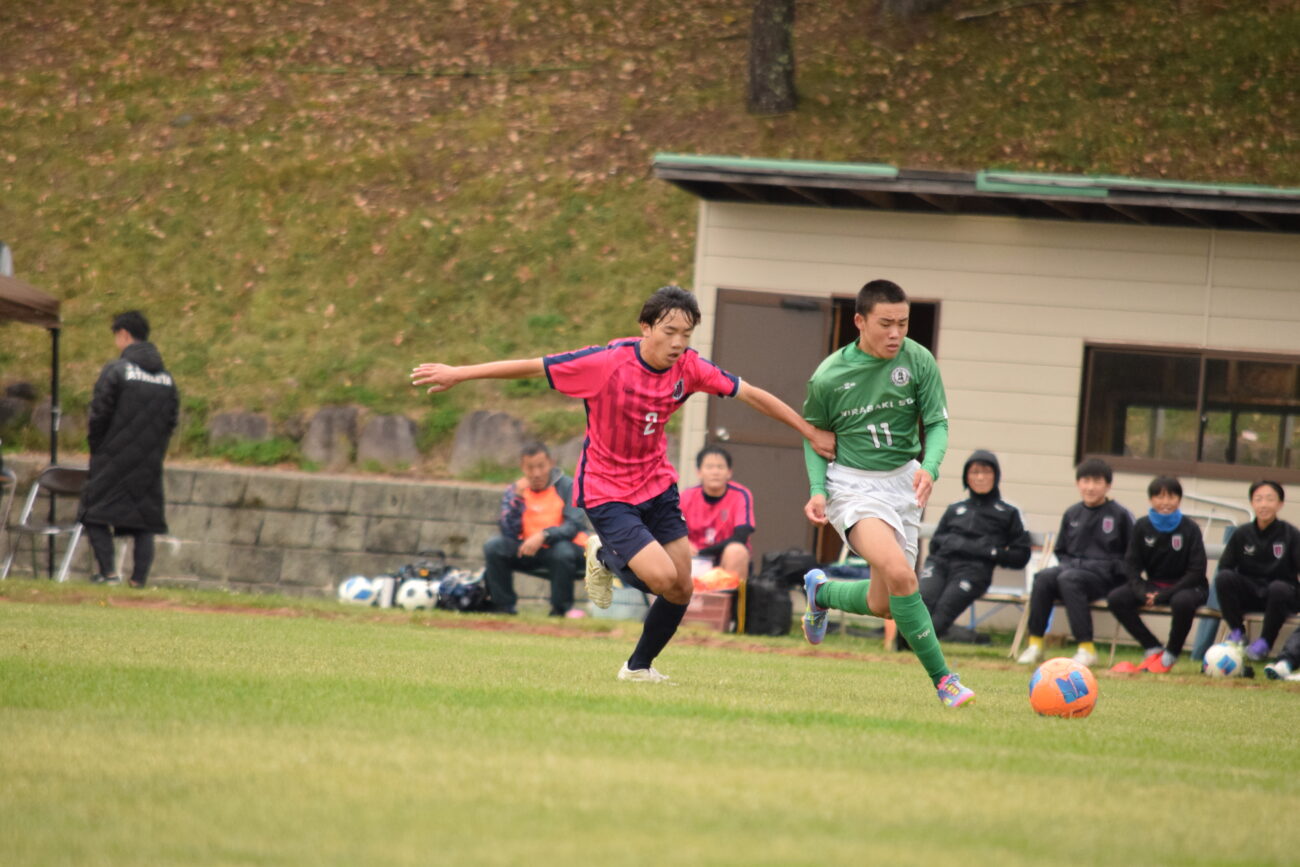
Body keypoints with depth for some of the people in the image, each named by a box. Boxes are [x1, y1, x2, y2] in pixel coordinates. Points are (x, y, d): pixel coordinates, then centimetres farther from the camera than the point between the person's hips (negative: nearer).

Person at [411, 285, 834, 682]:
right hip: (606, 492, -6)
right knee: (662, 577, -22)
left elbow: (752, 395, 1)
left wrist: (811, 432, 5)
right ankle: (605, 557, 11)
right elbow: (531, 367, -18)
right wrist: (457, 374, -15)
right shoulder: (609, 363, -24)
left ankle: (639, 668, 29)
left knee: (681, 590, 5)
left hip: (657, 485, 6)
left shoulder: (688, 367, -10)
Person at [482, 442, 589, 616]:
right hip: (528, 551, 4)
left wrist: (543, 536, -35)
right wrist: (517, 498, -21)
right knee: (493, 546, -19)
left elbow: (574, 526, -20)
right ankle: (504, 607, -9)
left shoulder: (567, 487, -8)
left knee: (563, 551, -38)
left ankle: (559, 610, -18)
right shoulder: (514, 492, 3)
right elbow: (509, 533, -10)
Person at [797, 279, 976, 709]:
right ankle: (942, 677, -19)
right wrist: (817, 489, -8)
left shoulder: (918, 361, -6)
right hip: (852, 484, -4)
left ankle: (820, 592, 43)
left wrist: (930, 467, -23)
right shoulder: (828, 376, -10)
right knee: (899, 574, -28)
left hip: (903, 482, 4)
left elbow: (937, 423, -3)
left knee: (883, 605, 10)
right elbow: (814, 433, 6)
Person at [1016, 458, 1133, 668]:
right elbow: (1060, 550, 26)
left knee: (1068, 579, -35)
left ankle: (1087, 649, -35)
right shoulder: (1072, 514, 17)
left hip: (1104, 577, -4)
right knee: (1043, 578, -28)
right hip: (1072, 568, 4)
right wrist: (1068, 564, 6)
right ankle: (1035, 644, -26)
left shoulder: (1120, 515, 4)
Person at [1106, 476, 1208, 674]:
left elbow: (1196, 571, -13)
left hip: (1185, 586, -4)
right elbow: (1132, 564, 2)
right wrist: (1142, 592, -18)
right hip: (1153, 585, 4)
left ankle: (1170, 655, -14)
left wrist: (1164, 595, -22)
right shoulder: (1142, 526, 1)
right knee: (1116, 598, -19)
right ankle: (1153, 649, -8)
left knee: (1182, 601, -40)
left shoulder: (1190, 529, -9)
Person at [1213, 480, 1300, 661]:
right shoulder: (1242, 534, 1)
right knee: (1223, 577, -27)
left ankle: (1265, 642, -17)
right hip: (1249, 592, 2)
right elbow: (1224, 567, 2)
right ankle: (1237, 632, -10)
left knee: (1278, 588, -38)